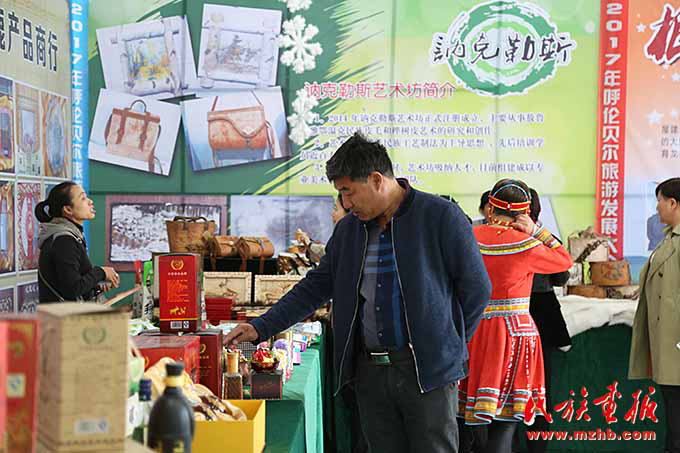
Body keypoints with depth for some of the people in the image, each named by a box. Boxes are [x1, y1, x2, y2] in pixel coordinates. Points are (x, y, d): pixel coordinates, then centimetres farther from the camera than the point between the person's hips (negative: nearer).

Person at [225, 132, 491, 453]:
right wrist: (261, 328, 6)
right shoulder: (348, 229, 11)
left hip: (427, 369, -5)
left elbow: (477, 288, -3)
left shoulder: (441, 216, -7)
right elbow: (316, 287, 13)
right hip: (369, 370, 5)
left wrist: (450, 345, -1)